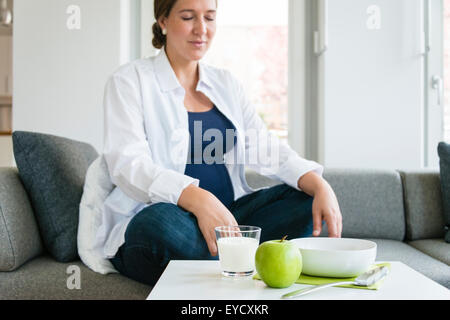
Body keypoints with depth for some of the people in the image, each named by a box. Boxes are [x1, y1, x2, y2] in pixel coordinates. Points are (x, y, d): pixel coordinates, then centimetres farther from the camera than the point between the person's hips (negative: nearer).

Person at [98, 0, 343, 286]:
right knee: (165, 220, -38)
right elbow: (126, 164, -17)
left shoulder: (226, 83, 16)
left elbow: (268, 150, 6)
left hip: (225, 212, 6)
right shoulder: (130, 80, -1)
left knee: (308, 200, -14)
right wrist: (199, 199, -34)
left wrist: (320, 186, -15)